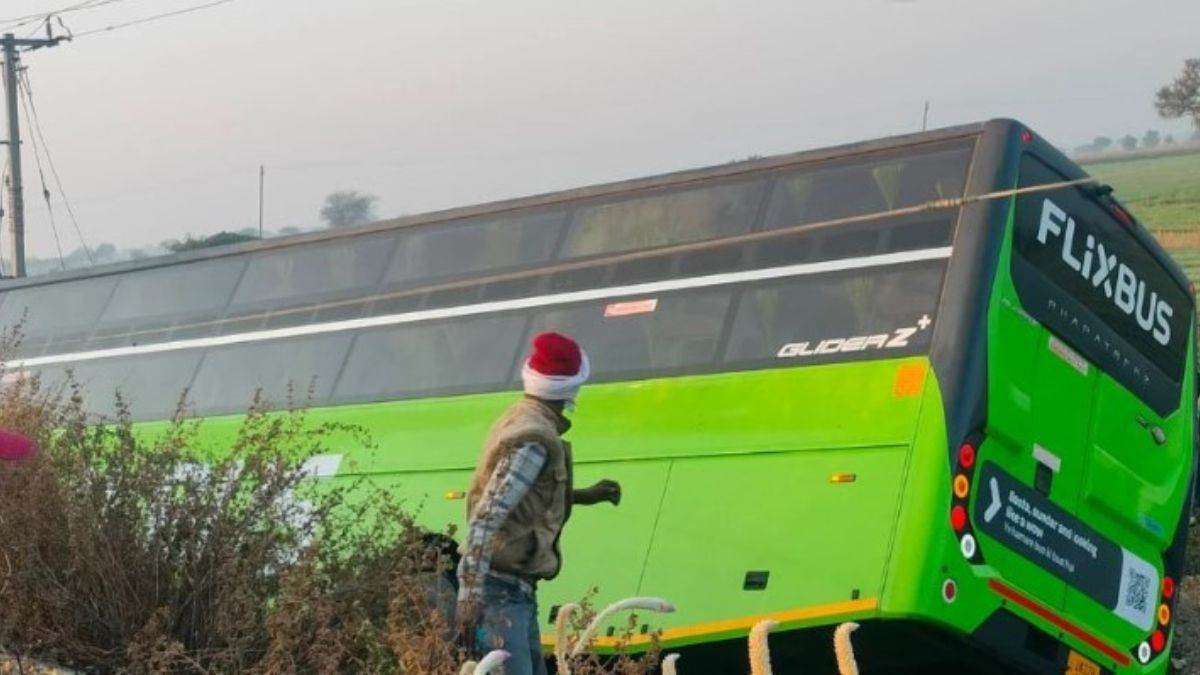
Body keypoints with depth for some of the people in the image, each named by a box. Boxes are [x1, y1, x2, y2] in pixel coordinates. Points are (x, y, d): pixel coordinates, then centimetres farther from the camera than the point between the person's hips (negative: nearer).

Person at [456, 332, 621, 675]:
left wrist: (585, 496, 30)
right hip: (502, 586, -10)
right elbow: (485, 518, -26)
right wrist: (469, 595, -29)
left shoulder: (520, 418, 11)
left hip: (516, 586, 10)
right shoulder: (535, 440, -19)